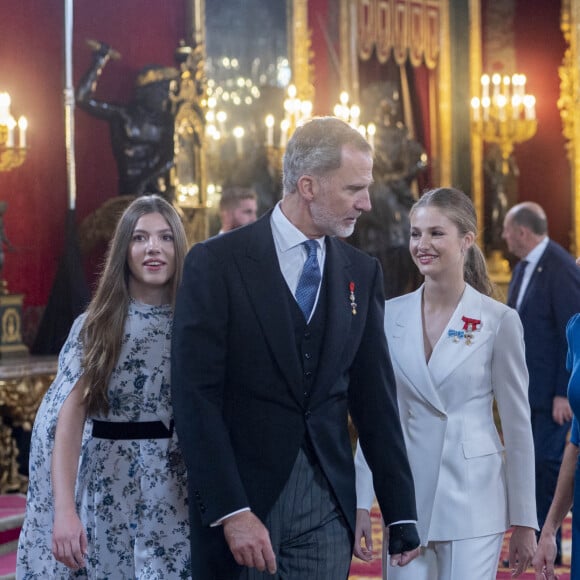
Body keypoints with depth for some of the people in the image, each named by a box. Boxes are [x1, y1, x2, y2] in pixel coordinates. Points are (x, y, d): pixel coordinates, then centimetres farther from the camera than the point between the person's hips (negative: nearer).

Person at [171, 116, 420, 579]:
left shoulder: (362, 273, 8)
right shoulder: (217, 263, -6)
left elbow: (374, 397, 8)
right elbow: (196, 396, -11)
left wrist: (402, 516, 5)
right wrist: (231, 512, -17)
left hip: (327, 504, 4)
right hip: (243, 496, -3)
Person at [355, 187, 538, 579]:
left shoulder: (499, 321, -5)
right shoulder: (391, 316, 3)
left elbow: (517, 425, -1)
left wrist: (525, 521, 0)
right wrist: (361, 503, 2)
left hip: (473, 502, -3)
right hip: (407, 500, 3)